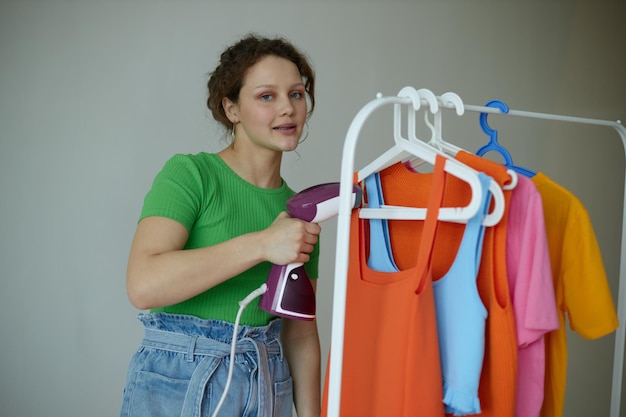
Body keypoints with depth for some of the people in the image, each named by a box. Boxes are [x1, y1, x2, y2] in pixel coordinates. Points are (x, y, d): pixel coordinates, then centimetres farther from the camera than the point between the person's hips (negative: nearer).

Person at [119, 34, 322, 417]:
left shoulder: (301, 212, 7)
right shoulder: (190, 173, -10)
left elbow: (301, 331, 10)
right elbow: (143, 285, -23)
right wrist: (261, 244, -25)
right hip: (178, 385, -5)